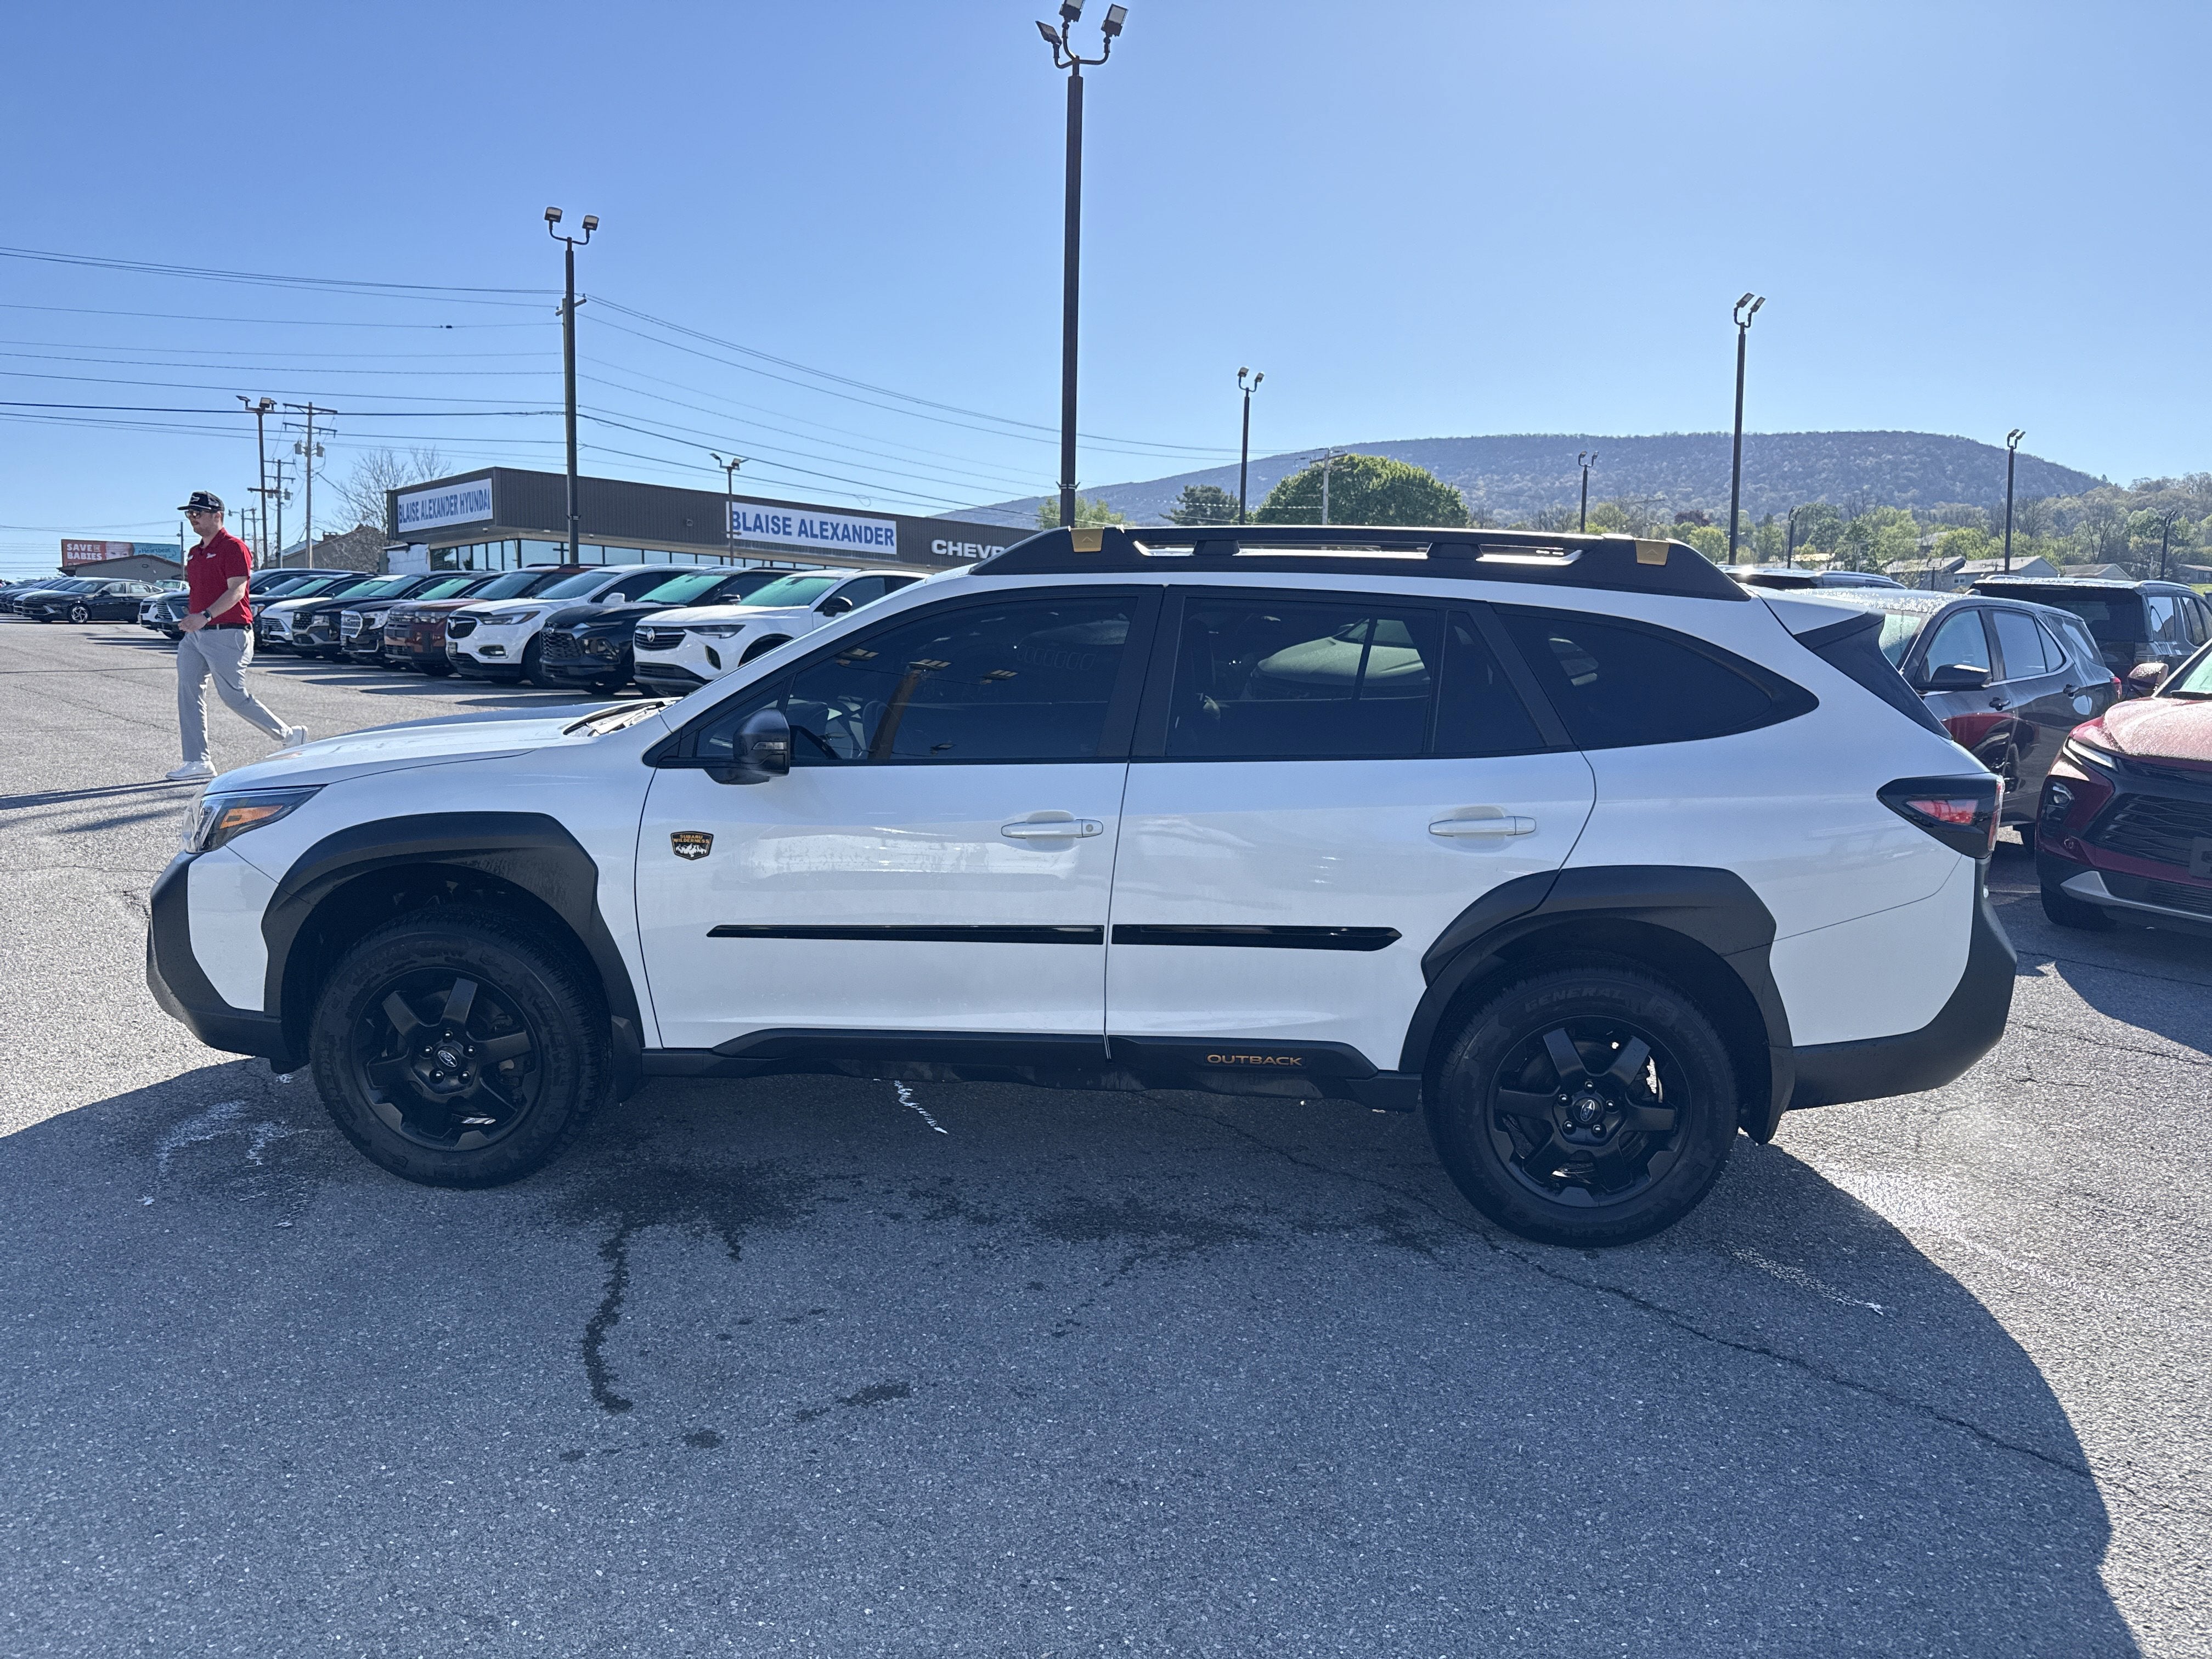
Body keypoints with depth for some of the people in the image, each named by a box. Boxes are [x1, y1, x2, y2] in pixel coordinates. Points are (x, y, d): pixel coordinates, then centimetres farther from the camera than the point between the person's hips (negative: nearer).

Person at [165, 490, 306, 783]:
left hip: (227, 634, -9)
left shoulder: (233, 548, -9)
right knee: (188, 692, 1)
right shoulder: (194, 553, 19)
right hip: (196, 635, 9)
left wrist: (205, 616, -29)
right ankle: (198, 762, 2)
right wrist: (190, 618, 17)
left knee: (234, 695, -6)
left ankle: (290, 736, 11)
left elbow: (236, 591, -20)